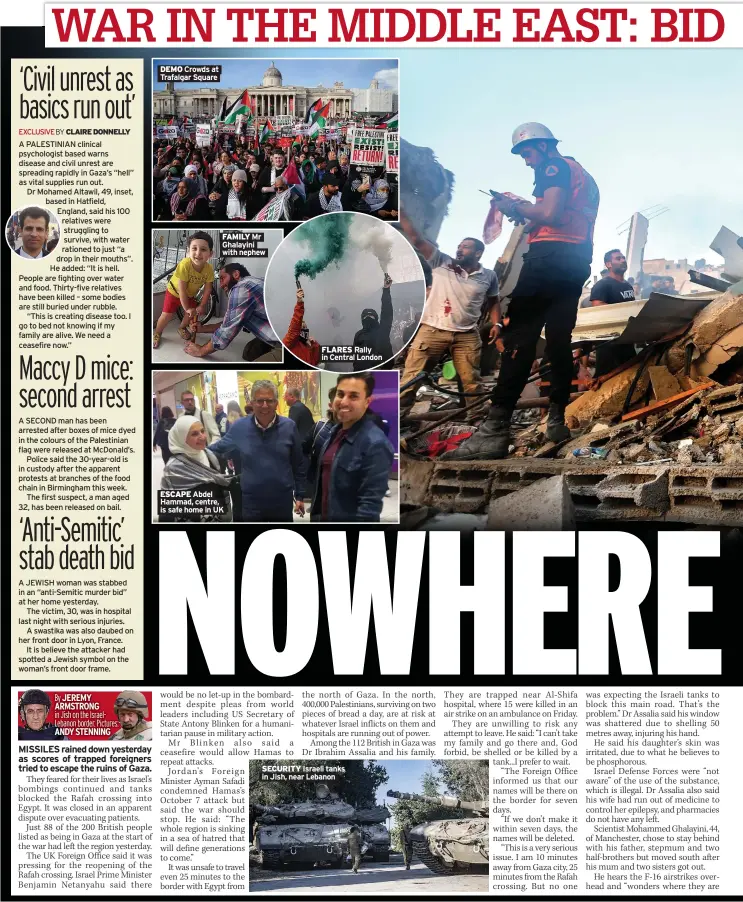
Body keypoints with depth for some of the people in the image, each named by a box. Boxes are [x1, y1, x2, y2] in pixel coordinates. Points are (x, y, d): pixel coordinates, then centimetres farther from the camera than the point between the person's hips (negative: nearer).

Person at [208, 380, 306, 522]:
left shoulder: (289, 426, -4)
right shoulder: (239, 427, -4)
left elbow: (298, 465, 3)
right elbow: (215, 451, 10)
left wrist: (300, 495, 5)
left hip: (283, 503, 0)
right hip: (251, 504, 0)